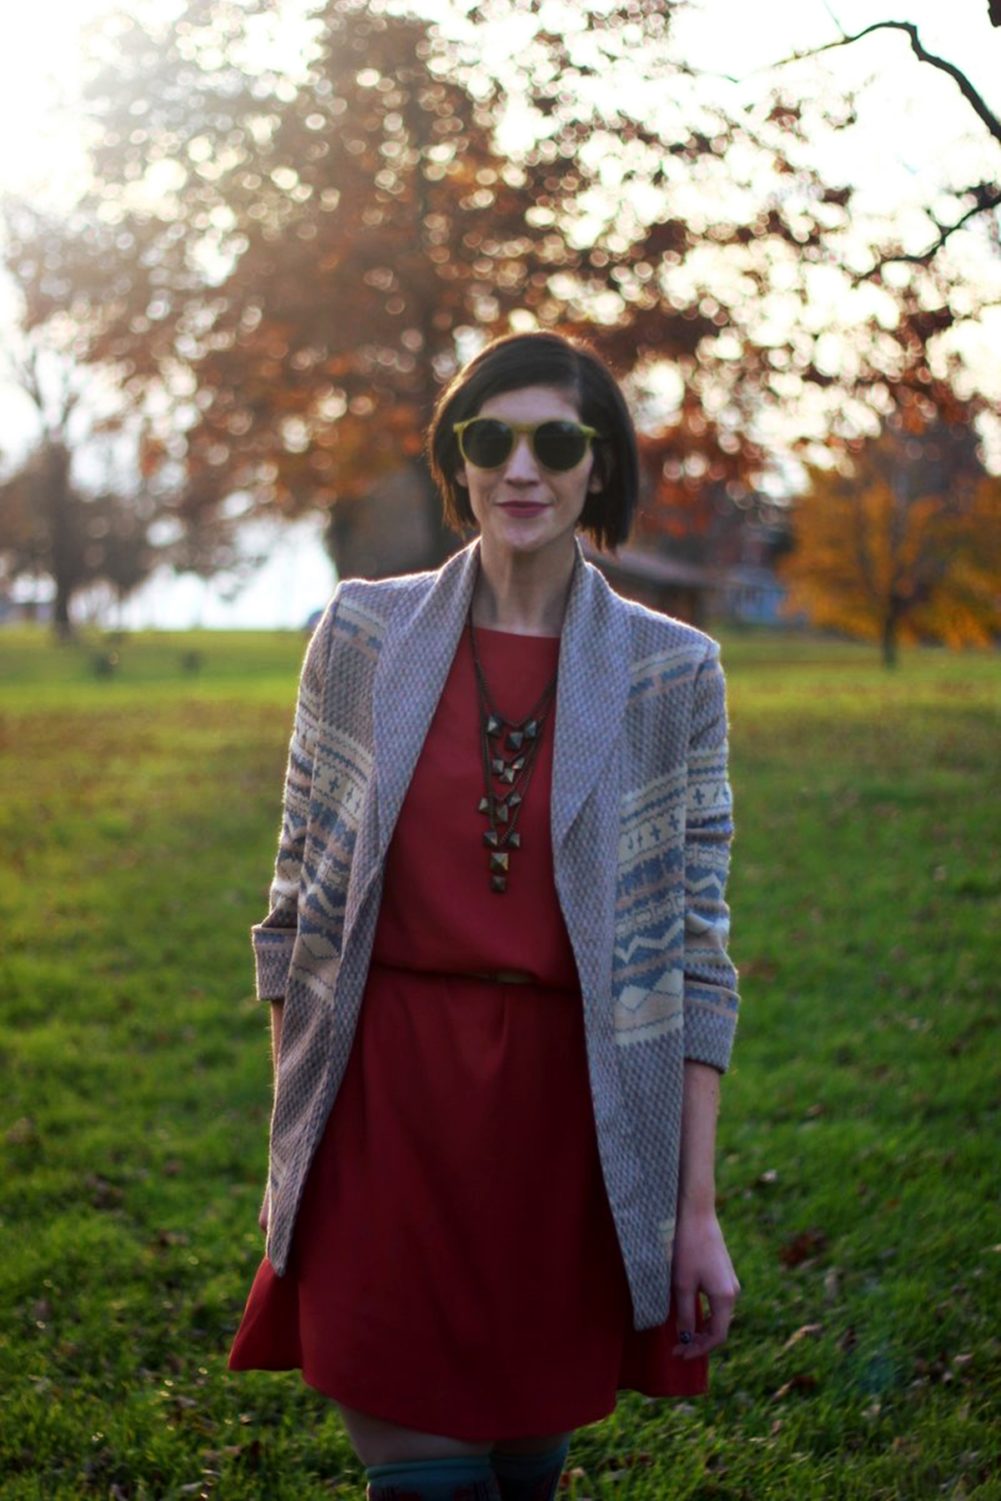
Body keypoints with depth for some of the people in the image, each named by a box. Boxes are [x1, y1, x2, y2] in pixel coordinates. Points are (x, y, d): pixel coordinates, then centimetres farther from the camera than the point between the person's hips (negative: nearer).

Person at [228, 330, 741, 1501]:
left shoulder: (672, 672, 0)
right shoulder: (362, 636, 2)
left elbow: (697, 948, 1)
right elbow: (299, 895, 7)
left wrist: (698, 1209, -1)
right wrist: (290, 1140, 5)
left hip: (568, 1121, 1)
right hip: (386, 1107, 0)